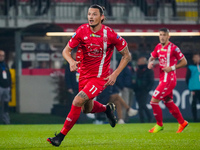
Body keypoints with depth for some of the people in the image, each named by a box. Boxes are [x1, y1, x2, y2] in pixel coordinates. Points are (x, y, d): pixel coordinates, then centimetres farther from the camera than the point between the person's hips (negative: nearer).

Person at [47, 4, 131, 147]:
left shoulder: (110, 34, -16)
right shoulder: (82, 31, -8)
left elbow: (127, 56, -5)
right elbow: (66, 50, -3)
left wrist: (115, 74, -12)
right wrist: (71, 61, -25)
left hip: (100, 77, -5)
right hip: (84, 75, 5)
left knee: (77, 101, -21)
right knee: (87, 108, 19)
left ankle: (61, 136, -12)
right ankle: (107, 108, 52)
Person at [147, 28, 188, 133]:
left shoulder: (173, 48, -12)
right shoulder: (158, 47, 9)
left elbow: (184, 62, -7)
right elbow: (152, 57, 22)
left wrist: (172, 68, -17)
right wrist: (150, 62, -1)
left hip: (168, 80, -8)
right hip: (163, 78, 8)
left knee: (154, 101, -10)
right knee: (168, 103, 15)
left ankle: (159, 125, 5)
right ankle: (182, 123, 28)